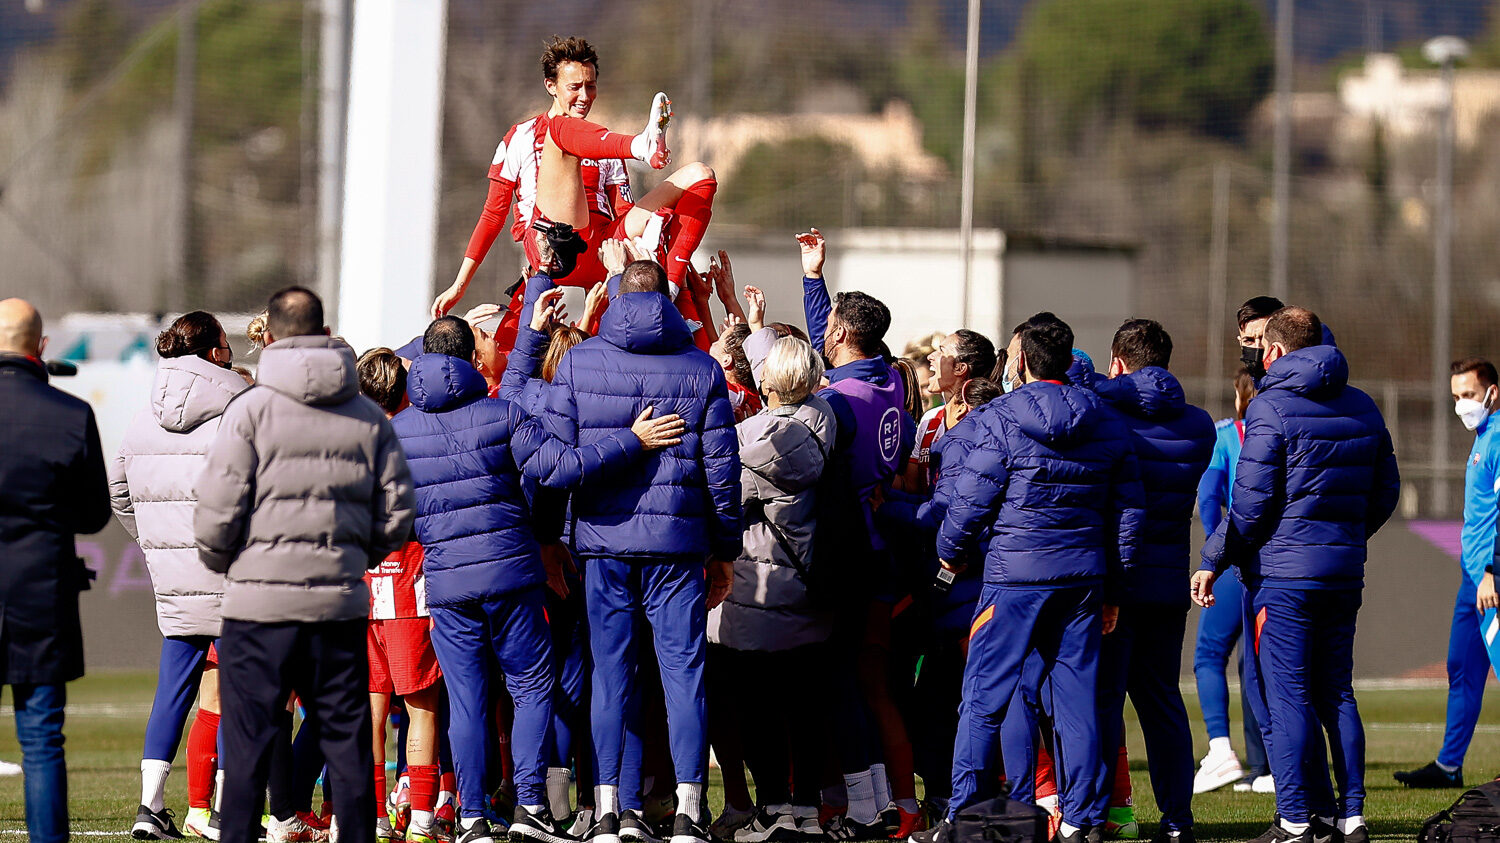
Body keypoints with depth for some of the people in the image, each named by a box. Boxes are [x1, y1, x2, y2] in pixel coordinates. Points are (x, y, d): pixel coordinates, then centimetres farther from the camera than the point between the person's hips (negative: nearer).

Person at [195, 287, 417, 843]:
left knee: (247, 740, 2)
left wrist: (220, 562, 10)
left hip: (260, 601, -3)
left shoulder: (251, 410, -5)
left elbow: (218, 510, -9)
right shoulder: (369, 417, 7)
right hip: (341, 603, 3)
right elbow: (396, 514, 7)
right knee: (346, 739, 8)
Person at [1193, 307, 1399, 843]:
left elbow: (1250, 504, -14)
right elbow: (1385, 493, 16)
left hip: (1283, 572, -6)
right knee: (1337, 694, 12)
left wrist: (1213, 562, -5)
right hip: (1346, 571, 6)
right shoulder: (1362, 408, 11)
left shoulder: (1271, 409, -11)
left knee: (1286, 697, -4)